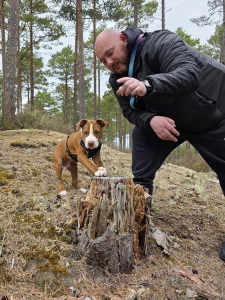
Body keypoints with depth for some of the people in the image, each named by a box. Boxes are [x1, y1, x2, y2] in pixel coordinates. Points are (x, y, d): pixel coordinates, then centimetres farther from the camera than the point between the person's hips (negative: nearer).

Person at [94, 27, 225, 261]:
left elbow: (190, 73, -44)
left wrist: (148, 85, -61)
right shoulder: (117, 79, -6)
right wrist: (150, 119, -30)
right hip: (164, 120, 6)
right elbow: (130, 111, -7)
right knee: (141, 174, -7)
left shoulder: (161, 43, -29)